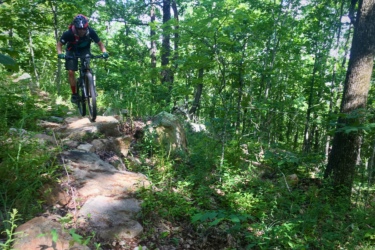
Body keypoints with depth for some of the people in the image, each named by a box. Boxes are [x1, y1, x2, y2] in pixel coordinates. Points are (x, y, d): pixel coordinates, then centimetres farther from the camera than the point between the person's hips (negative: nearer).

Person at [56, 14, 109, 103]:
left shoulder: (91, 32, -29)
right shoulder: (69, 33, -32)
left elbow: (99, 43, -16)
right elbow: (59, 44, -17)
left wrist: (104, 52, -36)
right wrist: (60, 53, -37)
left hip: (85, 50, 1)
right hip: (72, 51, 0)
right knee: (71, 72, -10)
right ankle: (74, 94, 4)